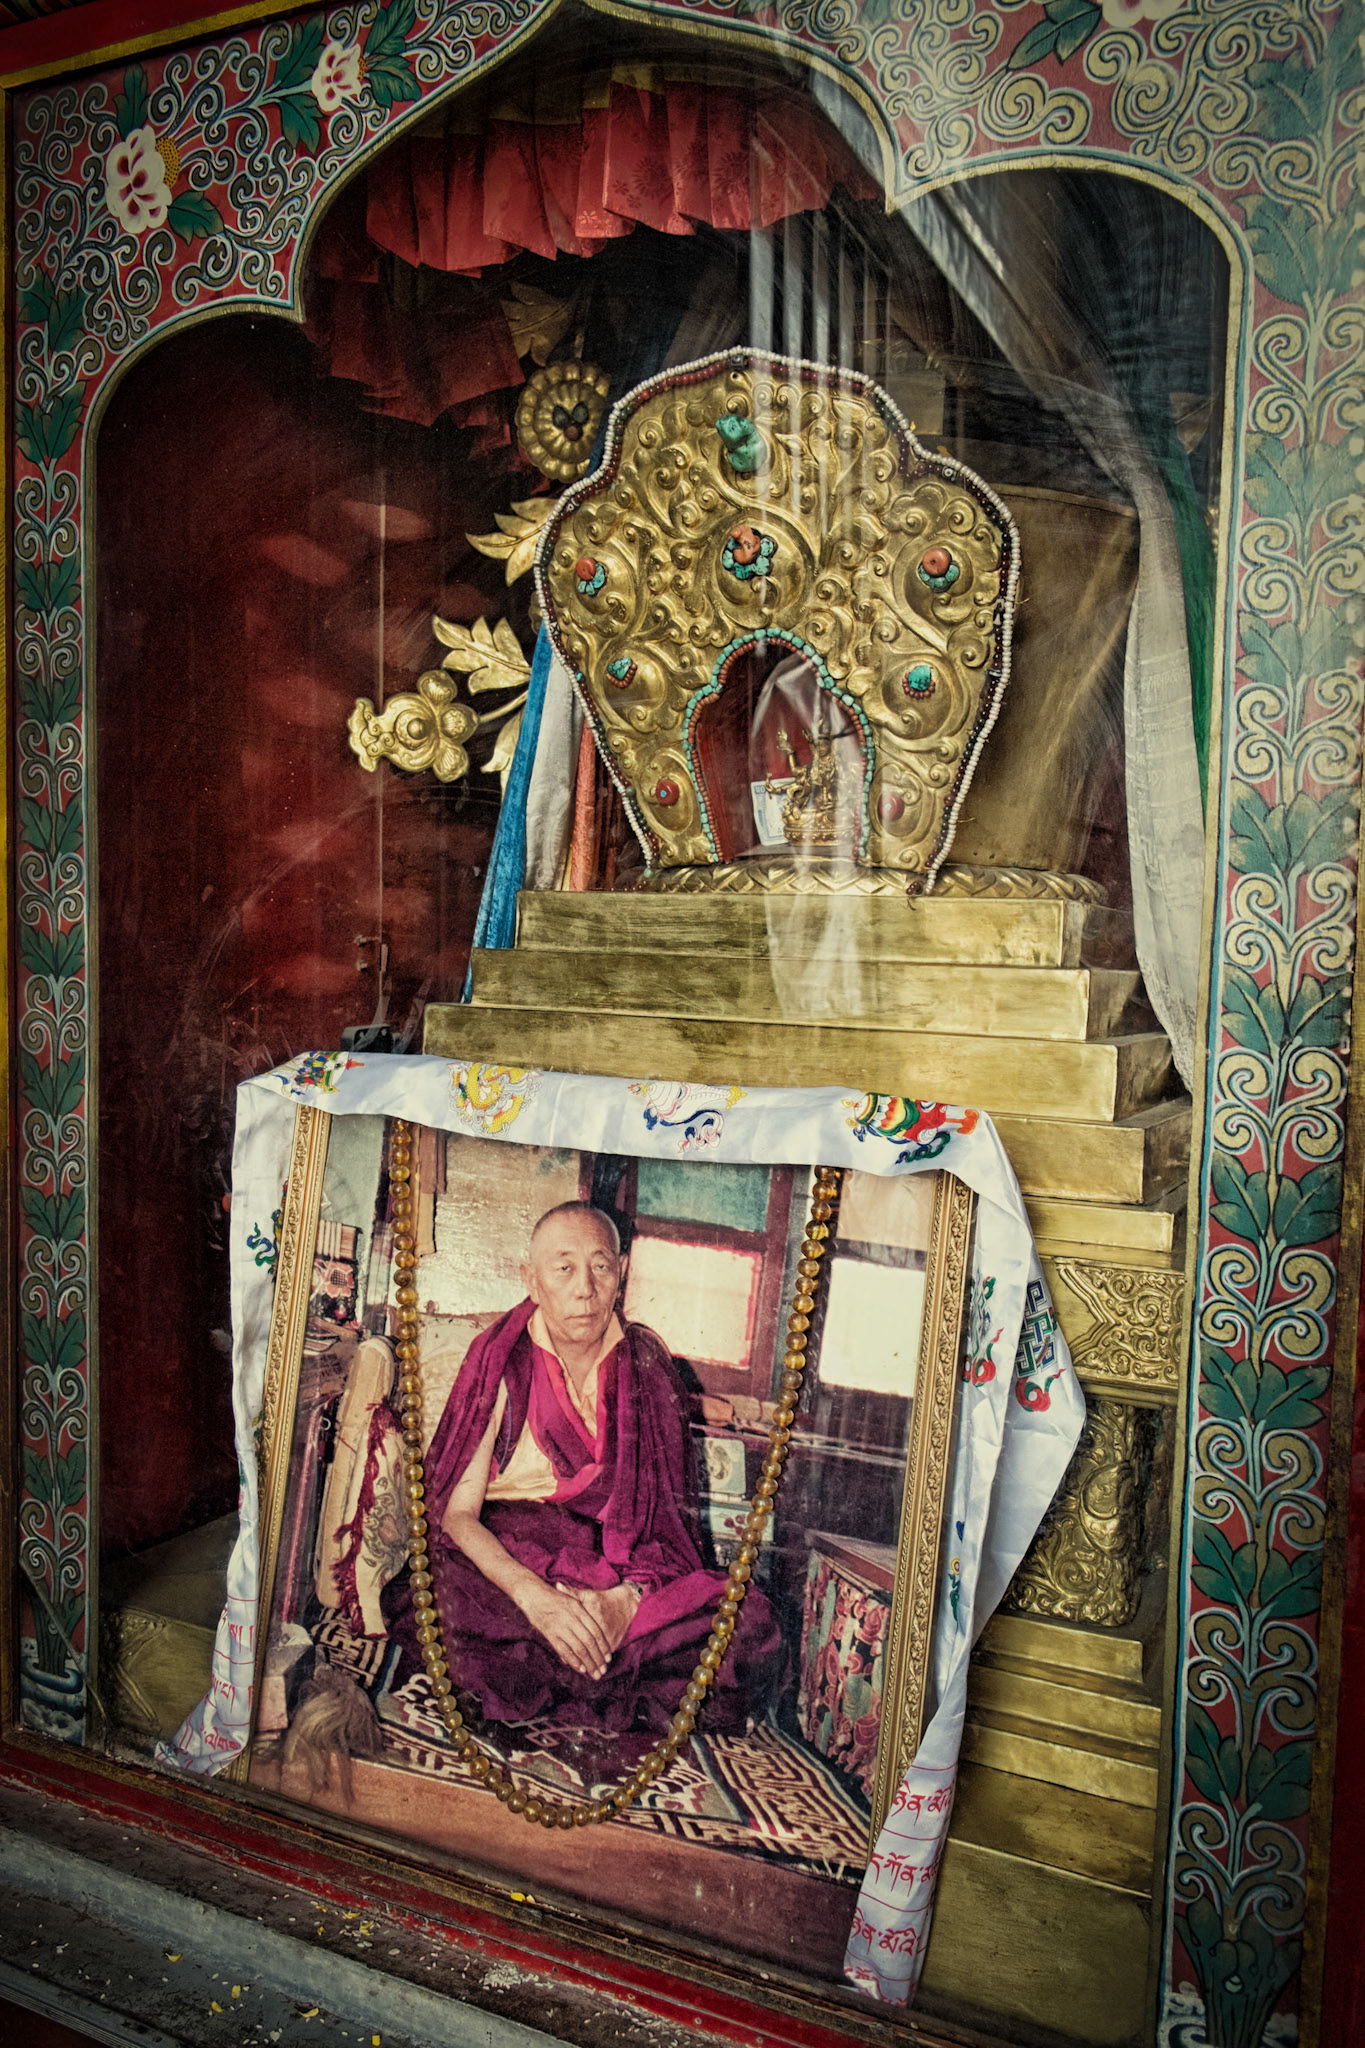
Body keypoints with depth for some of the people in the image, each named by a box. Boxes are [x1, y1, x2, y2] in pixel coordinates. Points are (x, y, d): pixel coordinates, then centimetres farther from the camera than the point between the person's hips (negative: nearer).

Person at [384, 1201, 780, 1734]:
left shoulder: (646, 1365, 0)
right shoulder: (500, 1364, -5)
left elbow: (672, 1515, 0)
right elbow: (457, 1512, -10)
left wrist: (626, 1599, -21)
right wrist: (535, 1597, -28)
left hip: (624, 1567, 2)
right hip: (507, 1563, -2)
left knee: (750, 1628, -24)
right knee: (448, 1601, -36)